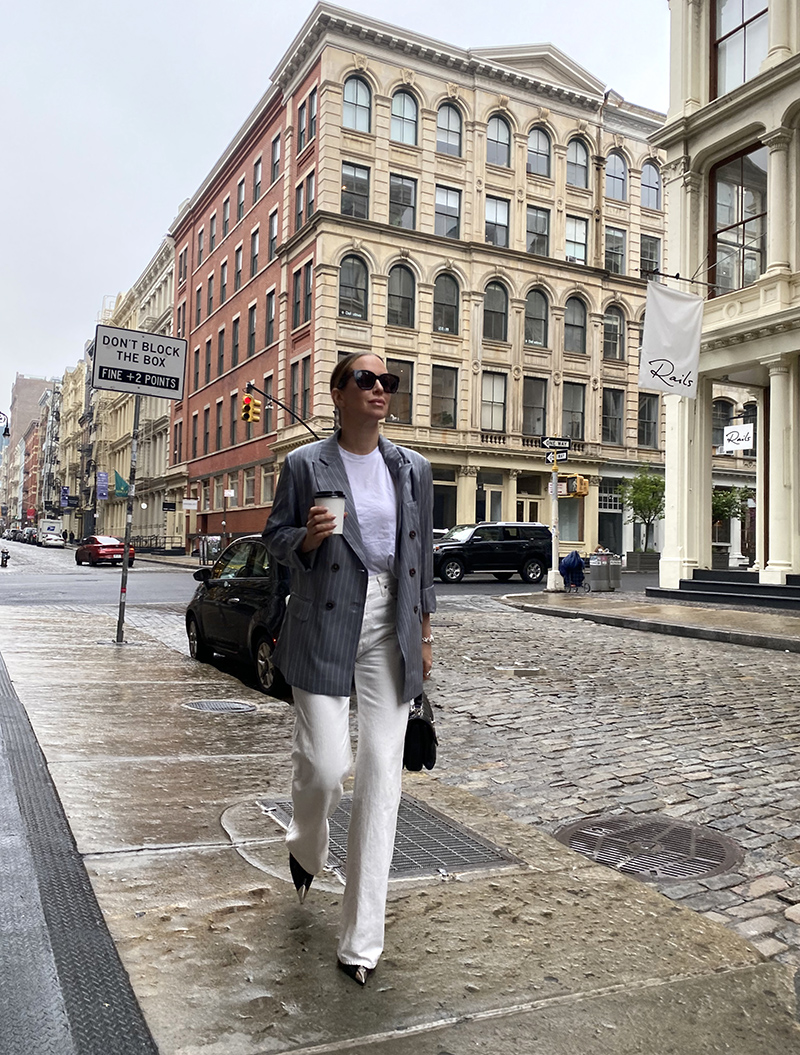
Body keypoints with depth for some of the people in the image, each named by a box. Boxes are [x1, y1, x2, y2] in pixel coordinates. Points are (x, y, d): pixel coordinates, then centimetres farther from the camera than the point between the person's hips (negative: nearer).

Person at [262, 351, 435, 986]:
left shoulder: (413, 469, 9)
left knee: (382, 773, 1)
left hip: (391, 630, 3)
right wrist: (307, 538, -15)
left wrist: (423, 636, 12)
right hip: (325, 629, -2)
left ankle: (362, 939, 12)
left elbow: (423, 555, 14)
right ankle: (306, 847, 35)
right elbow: (275, 537, 8)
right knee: (325, 764, -6)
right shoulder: (305, 464, 1)